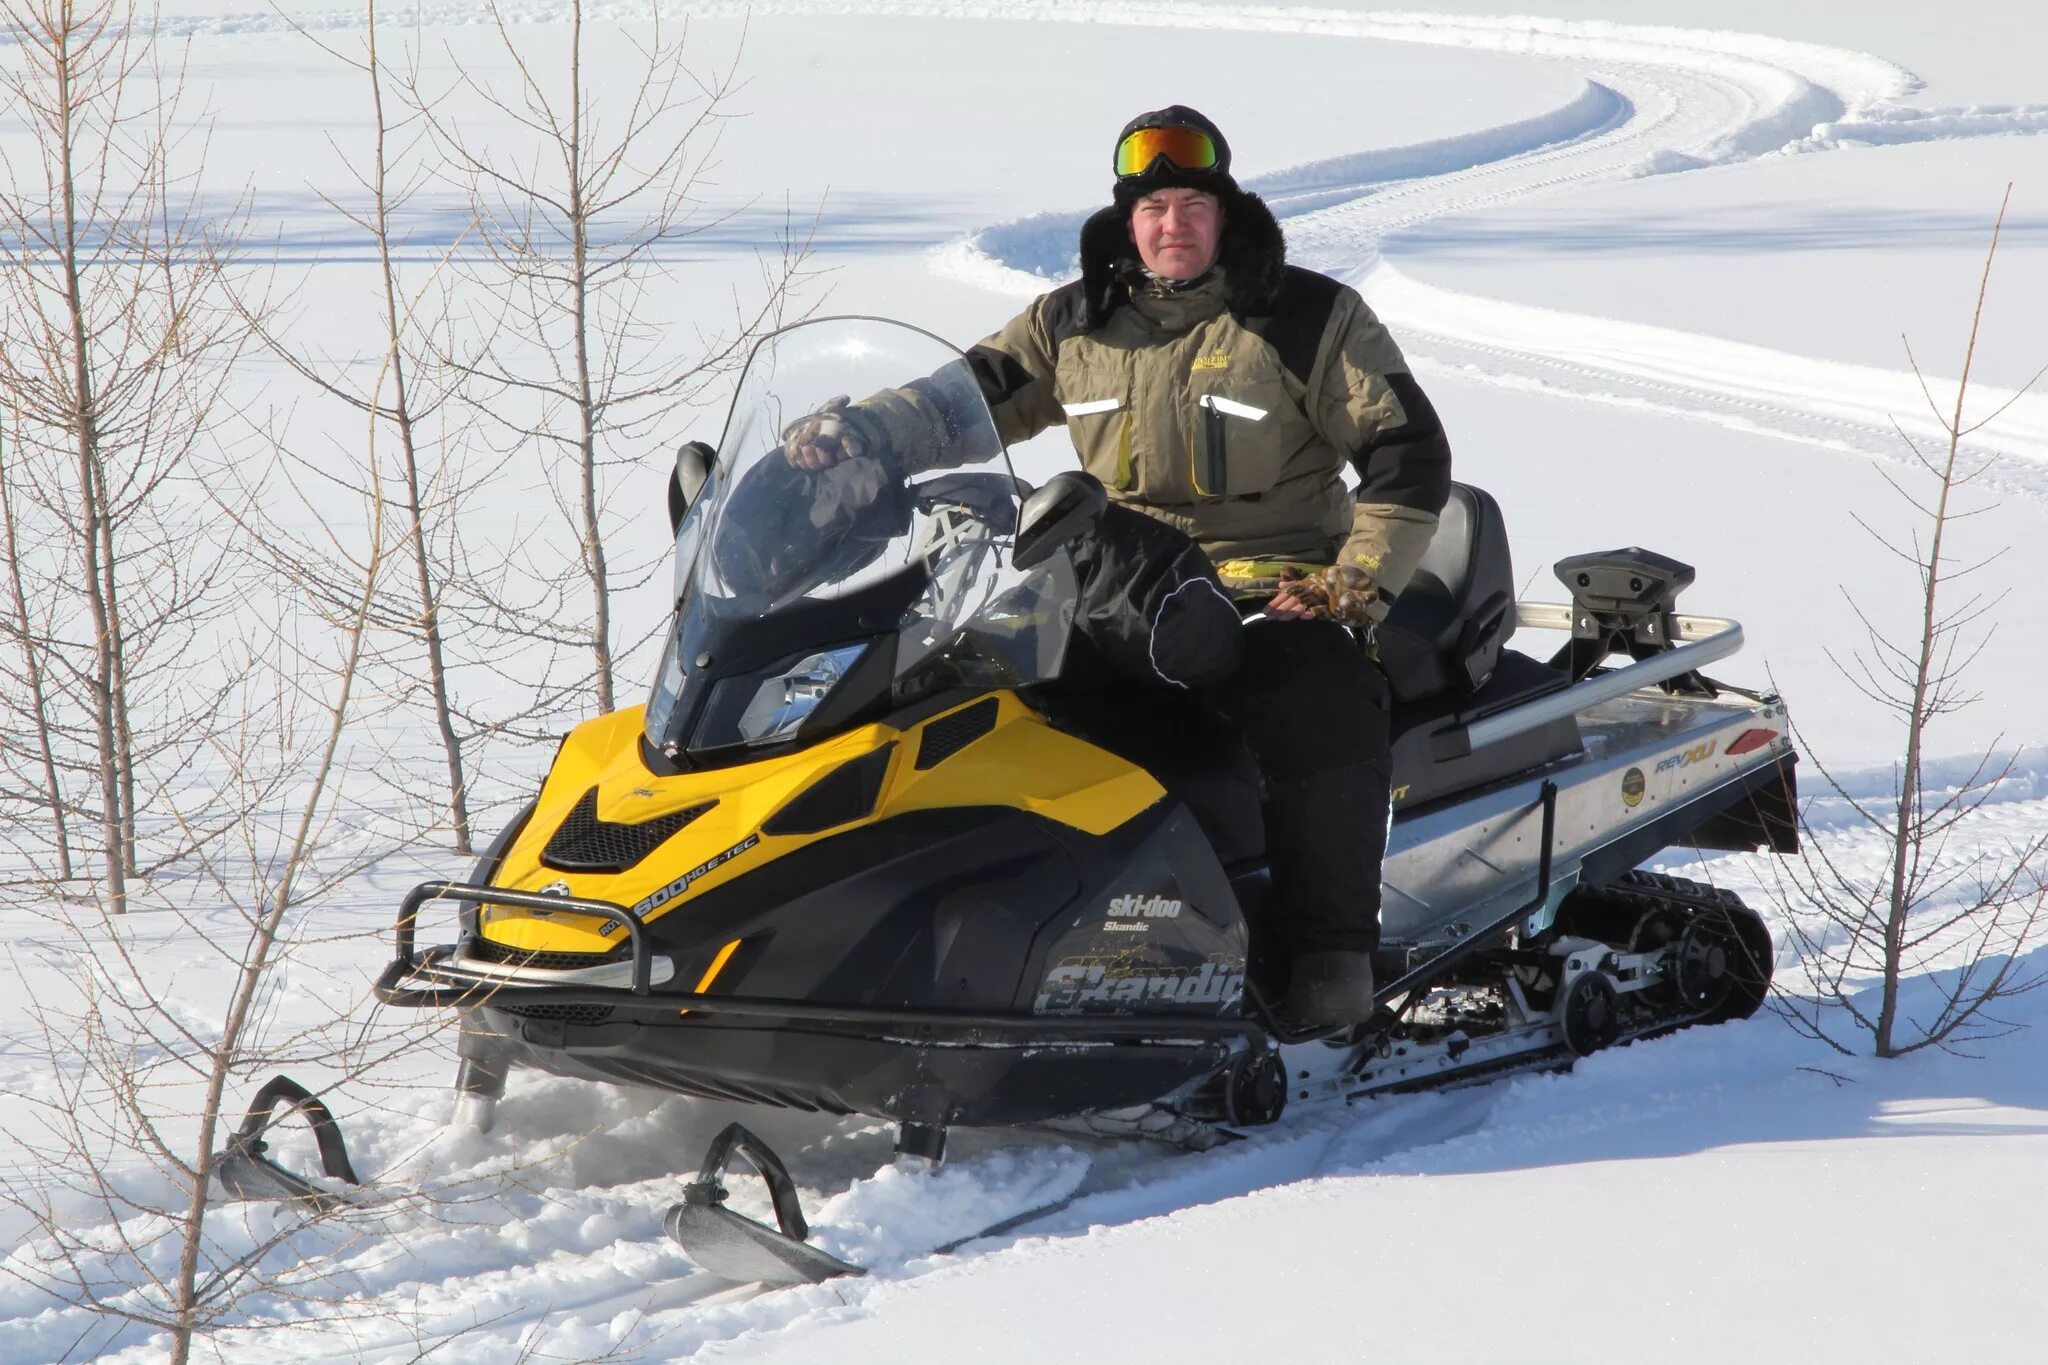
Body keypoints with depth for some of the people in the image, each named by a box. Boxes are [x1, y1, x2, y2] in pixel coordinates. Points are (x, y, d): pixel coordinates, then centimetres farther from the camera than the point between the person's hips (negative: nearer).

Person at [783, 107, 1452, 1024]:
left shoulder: (1311, 319, 3)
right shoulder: (1076, 326, 14)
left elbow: (1409, 455, 2)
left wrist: (1360, 583, -10)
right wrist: (850, 430, -6)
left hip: (1283, 595, -4)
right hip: (1128, 595, 4)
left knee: (1324, 704, -32)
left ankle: (1330, 950, -27)